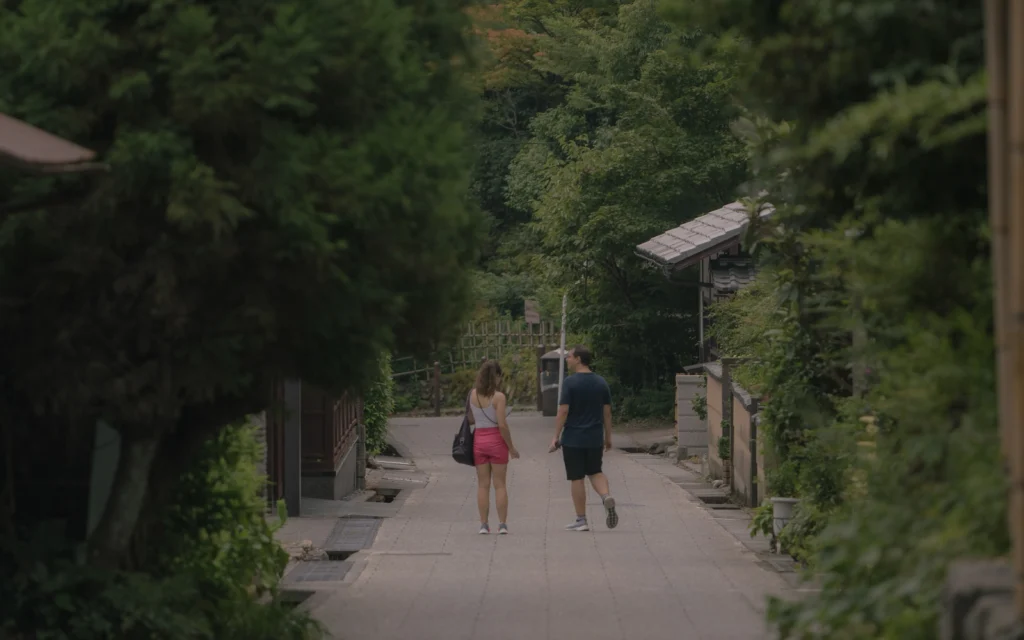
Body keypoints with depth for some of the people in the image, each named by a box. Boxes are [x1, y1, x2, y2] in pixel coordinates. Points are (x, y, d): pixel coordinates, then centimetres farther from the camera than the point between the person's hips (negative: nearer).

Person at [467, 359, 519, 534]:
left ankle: (484, 524, 6)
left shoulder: (473, 394, 0)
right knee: (499, 484, 4)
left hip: (479, 440, 3)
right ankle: (502, 524, 4)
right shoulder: (498, 397, -14)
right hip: (496, 441, -3)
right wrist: (511, 448, -7)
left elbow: (470, 420, 5)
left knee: (483, 485, 8)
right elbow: (502, 425, -16)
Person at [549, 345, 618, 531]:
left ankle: (581, 520, 5)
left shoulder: (570, 382, -12)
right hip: (595, 438, 5)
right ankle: (606, 497, -11)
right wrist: (608, 437, 15)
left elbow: (563, 411, -14)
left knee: (576, 478, 3)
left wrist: (556, 437, -8)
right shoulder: (601, 382, 4)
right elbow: (607, 412, 8)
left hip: (573, 438, -5)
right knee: (595, 472, 19)